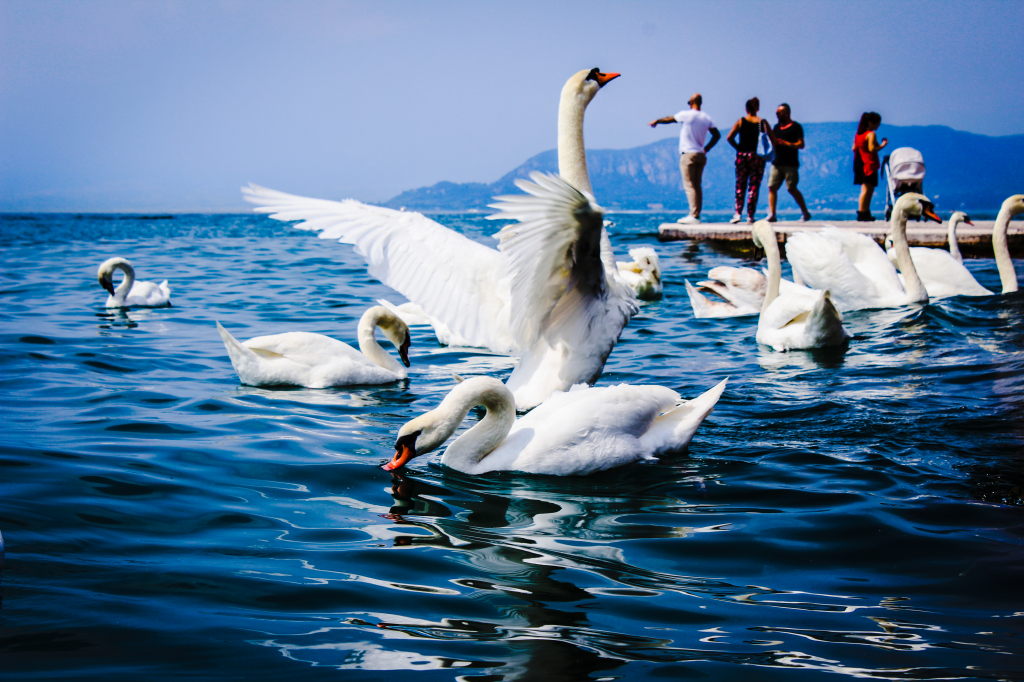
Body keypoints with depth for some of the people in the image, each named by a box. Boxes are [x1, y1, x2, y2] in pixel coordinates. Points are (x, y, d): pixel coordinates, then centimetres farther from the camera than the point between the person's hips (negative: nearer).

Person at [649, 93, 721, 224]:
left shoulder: (686, 114, -7)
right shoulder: (706, 118, 9)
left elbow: (669, 119, 9)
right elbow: (717, 135, 8)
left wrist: (656, 121, 26)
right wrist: (707, 148, 12)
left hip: (688, 155, -6)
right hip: (701, 155, 6)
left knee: (689, 185, -9)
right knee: (697, 186, 10)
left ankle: (694, 216, -16)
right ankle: (696, 215, 10)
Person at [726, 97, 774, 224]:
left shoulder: (740, 121, 0)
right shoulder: (763, 122, 1)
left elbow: (729, 138, -8)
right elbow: (773, 140, -5)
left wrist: (738, 148, 3)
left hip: (742, 155, 0)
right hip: (757, 156, 0)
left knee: (740, 185, 8)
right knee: (754, 187, 4)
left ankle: (738, 213, -4)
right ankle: (750, 216, 1)